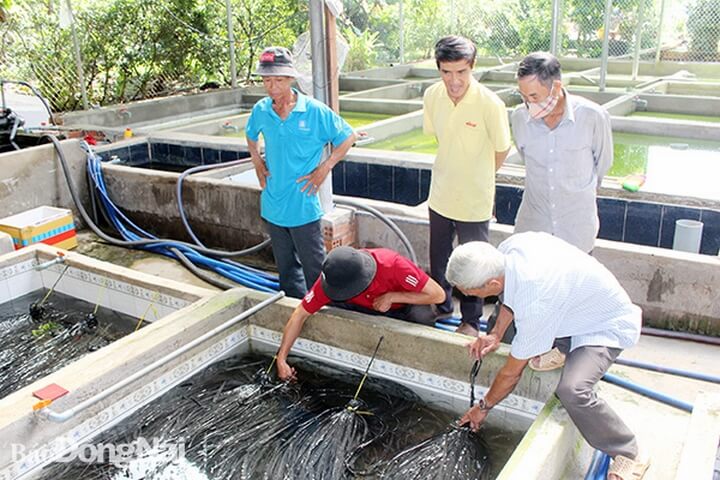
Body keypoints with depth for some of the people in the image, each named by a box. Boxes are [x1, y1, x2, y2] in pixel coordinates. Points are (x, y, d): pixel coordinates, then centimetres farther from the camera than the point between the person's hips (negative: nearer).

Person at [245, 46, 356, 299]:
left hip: (303, 205, -5)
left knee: (313, 265, 3)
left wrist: (324, 168, -8)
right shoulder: (261, 110, 0)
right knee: (286, 265, 18)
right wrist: (257, 163, 10)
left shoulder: (315, 111, -13)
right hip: (272, 204, 5)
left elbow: (347, 137, -3)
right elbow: (251, 135, 23)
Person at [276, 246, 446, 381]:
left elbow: (438, 295, -32)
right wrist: (281, 359, -23)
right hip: (365, 309, 3)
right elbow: (300, 314, -20)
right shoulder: (333, 277, -29)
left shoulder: (393, 265, -39)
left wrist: (392, 297, -35)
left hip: (404, 304, -2)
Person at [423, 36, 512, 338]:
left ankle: (471, 320, 31)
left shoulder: (490, 104, -23)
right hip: (440, 194, 5)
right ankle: (442, 306, 43)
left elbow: (502, 151, -8)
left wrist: (478, 176, 6)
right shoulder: (432, 96, -9)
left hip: (474, 199, -4)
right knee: (438, 257, 20)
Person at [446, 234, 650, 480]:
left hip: (609, 326, -9)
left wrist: (483, 407, -6)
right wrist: (496, 334, -4)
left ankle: (629, 455, -6)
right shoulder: (510, 247, -20)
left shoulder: (535, 306, -39)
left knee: (571, 390, -30)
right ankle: (566, 351, 25)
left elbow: (511, 374, -23)